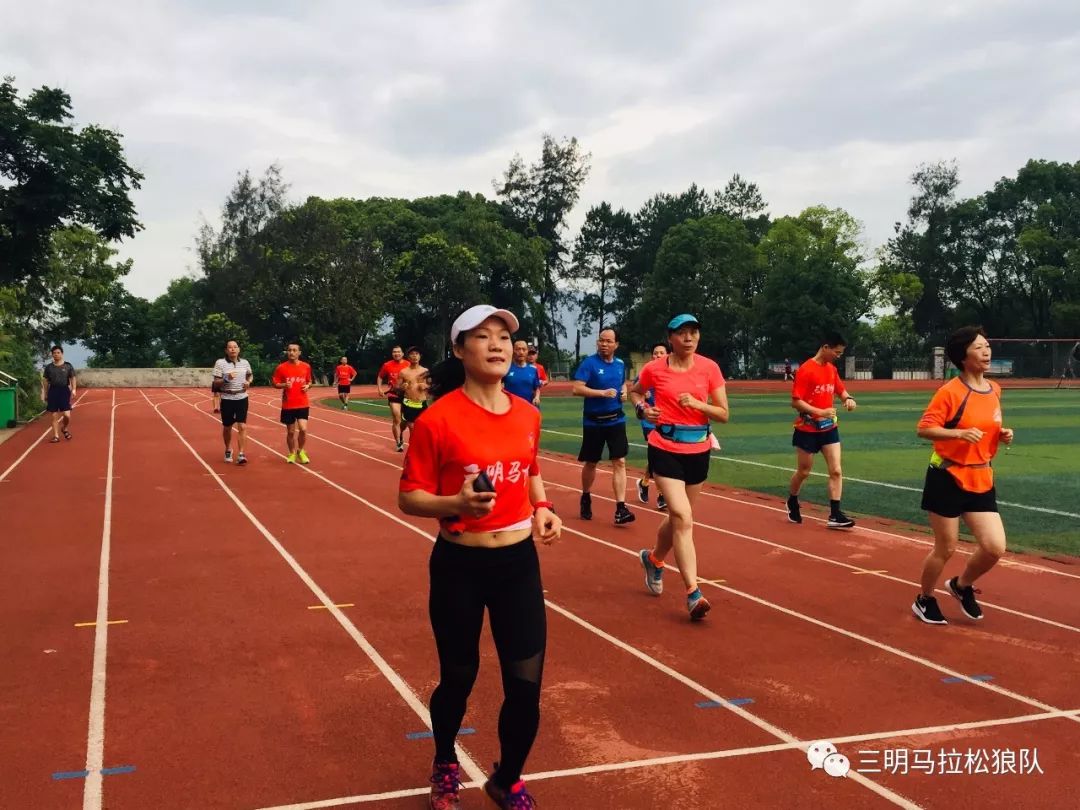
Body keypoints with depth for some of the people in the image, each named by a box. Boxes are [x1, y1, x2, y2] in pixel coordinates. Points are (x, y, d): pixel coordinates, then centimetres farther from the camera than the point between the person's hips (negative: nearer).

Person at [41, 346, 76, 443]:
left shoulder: (68, 366, 2)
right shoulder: (48, 367, 6)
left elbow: (72, 379, 4)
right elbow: (45, 381, 10)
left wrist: (73, 389, -11)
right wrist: (45, 394, 8)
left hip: (64, 391, -1)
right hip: (53, 391, 1)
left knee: (67, 415, -9)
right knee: (54, 416, 2)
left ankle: (64, 428, 22)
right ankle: (56, 436, 8)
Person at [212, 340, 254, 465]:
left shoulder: (245, 363, 3)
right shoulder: (220, 363, -7)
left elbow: (250, 375, 22)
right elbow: (216, 383, -7)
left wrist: (248, 381, 0)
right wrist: (226, 379, -25)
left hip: (242, 398, 2)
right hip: (227, 399, -1)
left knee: (242, 427, -7)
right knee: (227, 427, 11)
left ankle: (240, 454, -6)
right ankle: (228, 451, 33)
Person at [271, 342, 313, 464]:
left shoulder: (306, 367, 2)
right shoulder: (281, 368, -3)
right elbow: (275, 384, 2)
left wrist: (308, 386, -6)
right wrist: (284, 385, -18)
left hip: (303, 404, 0)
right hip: (288, 405, 0)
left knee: (303, 429, -13)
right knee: (290, 431, 8)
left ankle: (301, 451, 12)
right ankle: (292, 453, 28)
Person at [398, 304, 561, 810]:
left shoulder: (528, 415, 2)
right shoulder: (438, 418, -14)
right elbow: (409, 498, -10)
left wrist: (543, 509, 1)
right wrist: (458, 504, -28)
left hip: (519, 562, 4)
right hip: (459, 566, -4)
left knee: (526, 685, 2)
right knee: (458, 680, 12)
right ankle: (445, 766, 44)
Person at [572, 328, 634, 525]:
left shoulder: (620, 364, 5)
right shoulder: (589, 363, -11)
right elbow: (577, 389, -19)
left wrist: (624, 392, 1)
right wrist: (603, 393, -25)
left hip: (616, 419, 3)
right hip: (593, 421, -3)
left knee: (619, 462, -7)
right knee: (590, 463, 11)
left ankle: (620, 509, -10)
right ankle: (586, 498, 35)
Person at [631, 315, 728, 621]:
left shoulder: (709, 368, -3)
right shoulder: (654, 369, -5)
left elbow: (723, 414, -2)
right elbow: (636, 392, 16)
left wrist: (697, 404, -19)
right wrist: (642, 409, -4)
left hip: (698, 451, 3)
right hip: (665, 450, -3)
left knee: (678, 516, 17)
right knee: (683, 518, -15)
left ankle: (653, 559, 47)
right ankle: (693, 594, -14)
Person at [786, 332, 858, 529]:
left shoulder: (832, 369, 5)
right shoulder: (806, 370, -17)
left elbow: (840, 390, 19)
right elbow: (795, 402, -20)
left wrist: (848, 398, -4)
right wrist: (820, 412, -28)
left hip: (829, 428, 6)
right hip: (807, 430, -6)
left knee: (836, 471, -3)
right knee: (803, 472, 9)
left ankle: (835, 515, -1)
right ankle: (792, 504, 35)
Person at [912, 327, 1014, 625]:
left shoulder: (994, 390, 8)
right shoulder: (950, 391, -14)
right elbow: (923, 429, -17)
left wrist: (1003, 435, 0)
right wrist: (960, 433, -30)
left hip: (982, 481, 6)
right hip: (948, 479, -6)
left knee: (995, 547, -3)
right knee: (946, 548, 3)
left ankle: (962, 585, 27)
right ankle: (924, 601, 27)